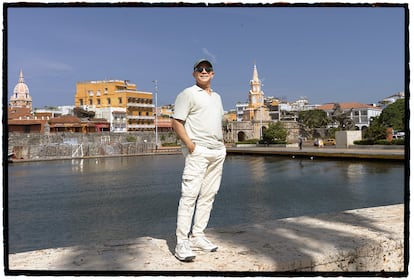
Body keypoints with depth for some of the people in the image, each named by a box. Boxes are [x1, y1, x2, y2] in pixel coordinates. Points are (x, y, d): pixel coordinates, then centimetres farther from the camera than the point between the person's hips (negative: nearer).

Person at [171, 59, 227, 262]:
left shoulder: (217, 97, 22)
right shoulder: (188, 94, 1)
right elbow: (177, 122, -6)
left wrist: (221, 144, 12)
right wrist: (189, 145, -17)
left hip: (218, 151, 7)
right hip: (198, 150, -7)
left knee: (208, 195, 7)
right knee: (189, 195, -12)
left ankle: (197, 236, 15)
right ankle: (182, 243, -9)